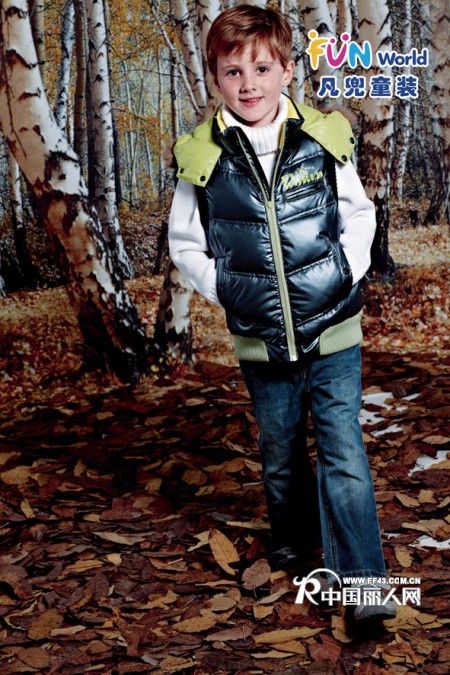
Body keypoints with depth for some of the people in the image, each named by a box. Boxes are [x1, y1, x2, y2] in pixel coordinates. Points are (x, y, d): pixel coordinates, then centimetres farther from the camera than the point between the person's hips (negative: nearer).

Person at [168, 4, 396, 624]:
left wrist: (347, 269, -5)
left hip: (333, 331, -1)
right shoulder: (202, 158, -6)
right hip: (261, 342, 2)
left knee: (344, 455, -5)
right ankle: (292, 540, 43)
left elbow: (360, 213, 8)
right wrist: (223, 288, -5)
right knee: (280, 456, 18)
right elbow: (185, 245, 6)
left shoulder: (323, 139, -6)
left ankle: (363, 583, 4)